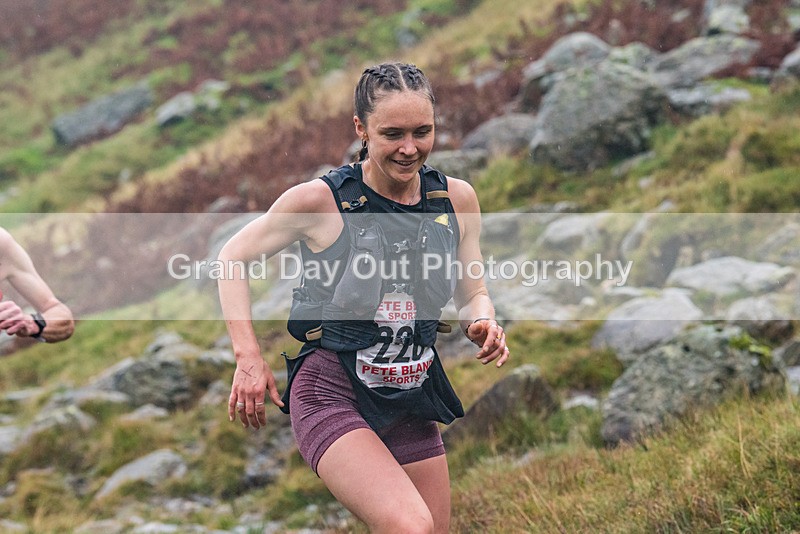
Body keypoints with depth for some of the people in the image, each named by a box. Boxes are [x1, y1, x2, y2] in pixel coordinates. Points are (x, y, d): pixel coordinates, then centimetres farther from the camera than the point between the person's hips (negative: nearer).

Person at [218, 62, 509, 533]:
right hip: (332, 392, -6)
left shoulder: (457, 199, 0)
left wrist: (482, 324, -12)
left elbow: (473, 293, 12)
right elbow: (234, 257, 0)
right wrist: (249, 358, -9)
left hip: (413, 396, 6)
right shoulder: (319, 200, -12)